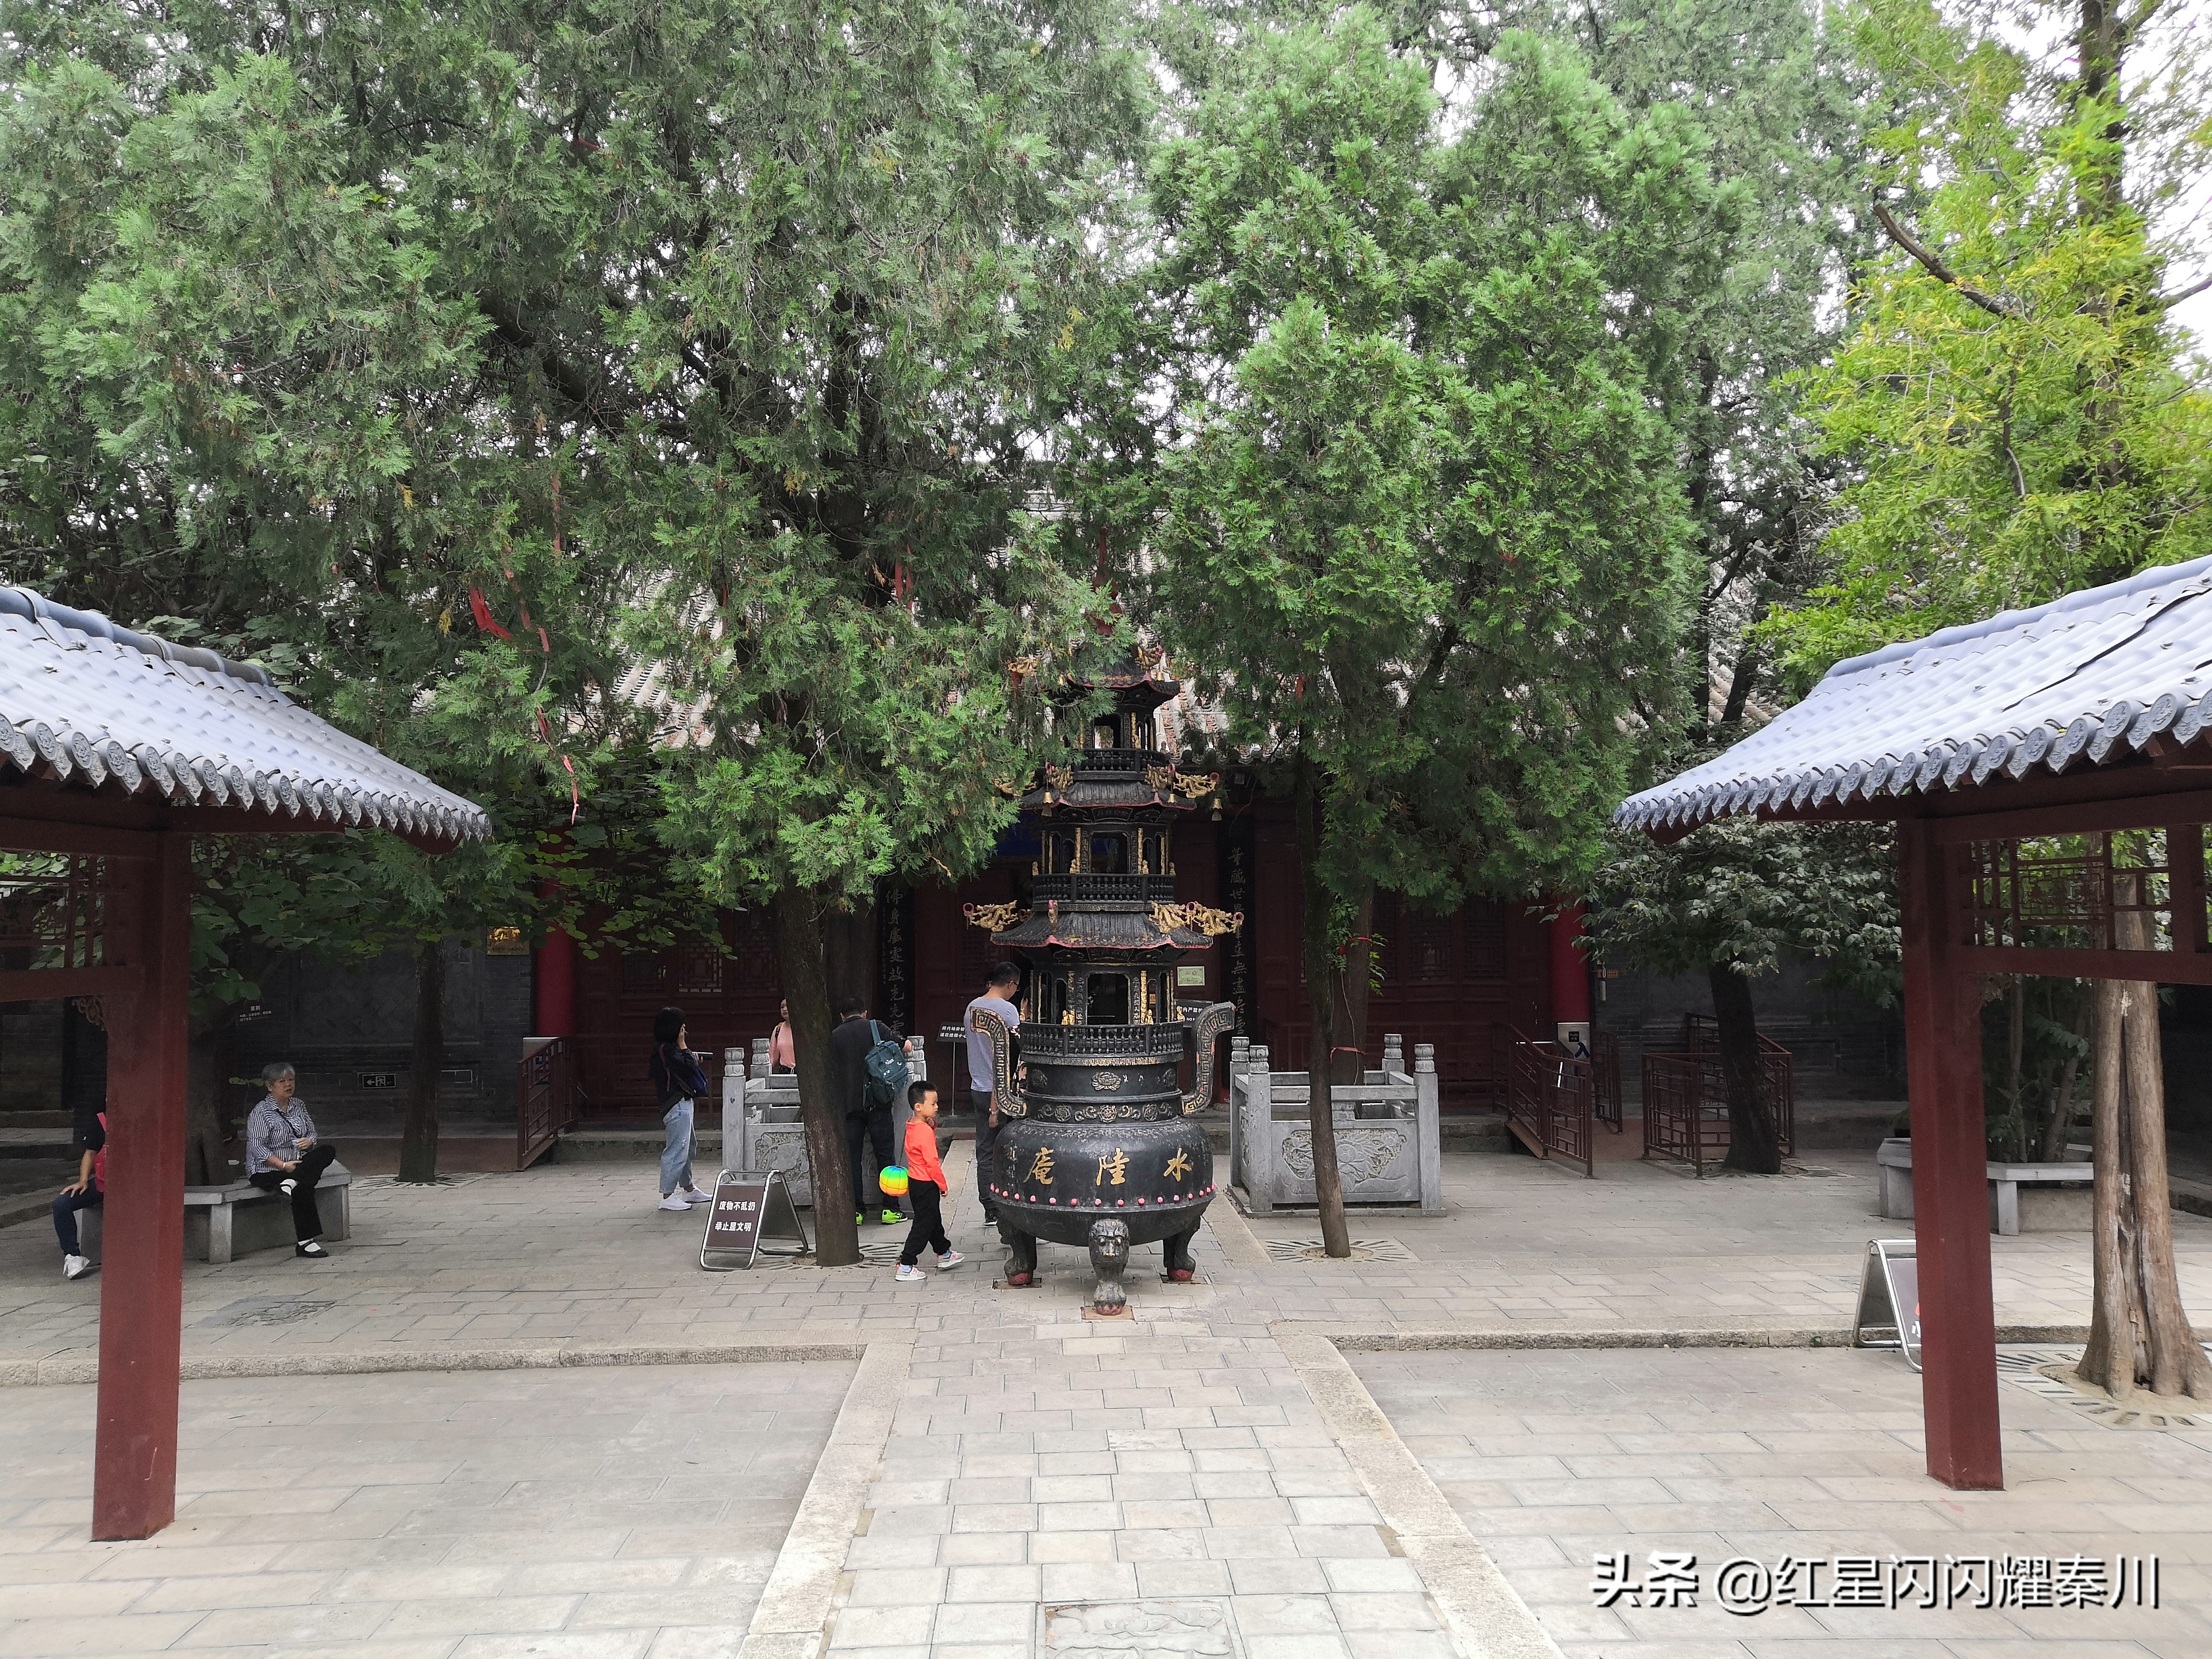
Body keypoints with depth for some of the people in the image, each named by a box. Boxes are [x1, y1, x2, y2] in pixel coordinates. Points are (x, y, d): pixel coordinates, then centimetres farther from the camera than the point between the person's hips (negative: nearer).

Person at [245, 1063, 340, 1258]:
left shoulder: (299, 1106, 14)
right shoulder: (262, 1112, -8)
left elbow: (313, 1134, 19)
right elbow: (257, 1147, -16)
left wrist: (309, 1142, -8)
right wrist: (284, 1165, -24)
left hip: (297, 1164, 7)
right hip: (267, 1171, -7)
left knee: (328, 1151, -20)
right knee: (303, 1188, -33)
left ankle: (292, 1182, -36)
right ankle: (305, 1242, -32)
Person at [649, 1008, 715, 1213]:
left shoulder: (669, 1049, 16)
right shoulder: (666, 1050, -16)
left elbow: (688, 1066, 20)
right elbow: (688, 1066, -23)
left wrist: (692, 1059, 5)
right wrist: (683, 1045, -13)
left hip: (683, 1103, 11)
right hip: (678, 1105, -11)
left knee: (687, 1148, 19)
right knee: (677, 1150, -9)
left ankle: (689, 1189, 30)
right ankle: (667, 1197, -7)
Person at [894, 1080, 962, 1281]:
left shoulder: (912, 1126, 4)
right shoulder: (925, 1131, -24)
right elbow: (932, 1162, -24)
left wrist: (932, 1124, -2)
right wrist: (943, 1184, -13)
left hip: (915, 1181, 10)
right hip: (926, 1184, -10)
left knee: (934, 1220, 21)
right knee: (924, 1225, -2)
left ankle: (944, 1255, 35)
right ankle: (906, 1266, 0)